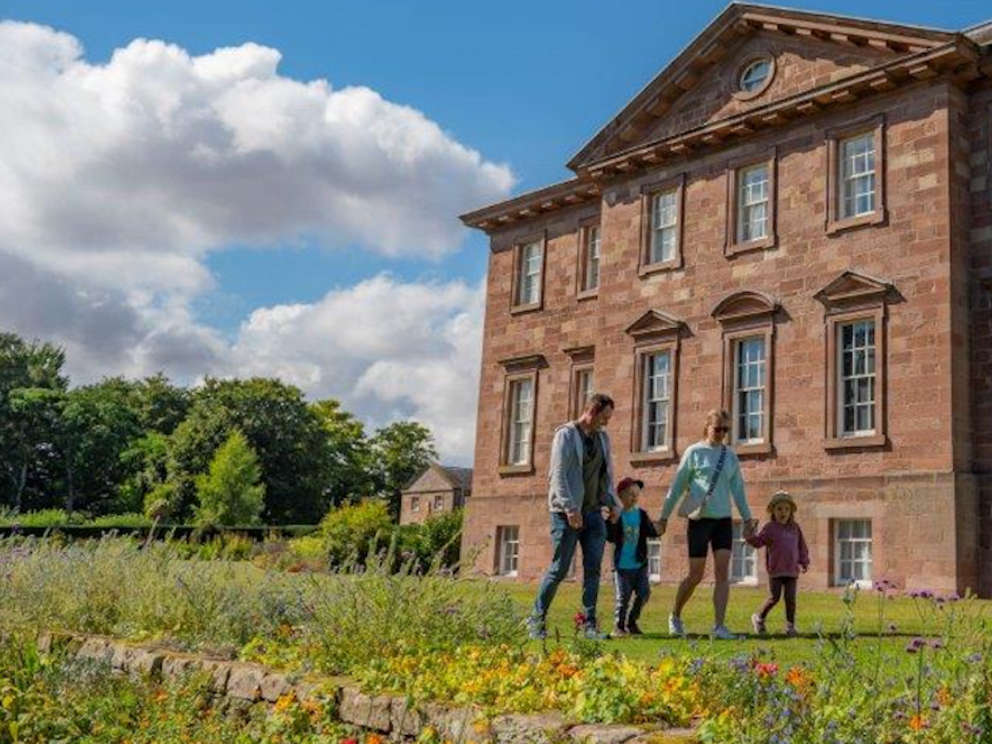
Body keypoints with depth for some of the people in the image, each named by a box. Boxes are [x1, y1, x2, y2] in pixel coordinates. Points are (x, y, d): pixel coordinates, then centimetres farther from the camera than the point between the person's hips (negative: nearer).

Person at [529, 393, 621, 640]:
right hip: (568, 513, -6)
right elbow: (558, 474, -15)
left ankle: (589, 623, 7)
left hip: (594, 512, 7)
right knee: (559, 569, -3)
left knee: (593, 569, 2)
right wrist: (570, 508, -23)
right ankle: (537, 619, 11)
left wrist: (613, 503, 9)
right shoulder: (566, 435, -7)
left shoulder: (602, 438, 14)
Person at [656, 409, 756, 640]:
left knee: (723, 572, -6)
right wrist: (664, 517, 2)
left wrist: (747, 518, 12)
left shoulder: (730, 455, 9)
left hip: (724, 520, 4)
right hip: (699, 520, -4)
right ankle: (675, 616, 24)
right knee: (696, 575, 2)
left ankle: (719, 626, -4)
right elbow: (678, 486, 1)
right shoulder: (694, 452, -2)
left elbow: (737, 489, 15)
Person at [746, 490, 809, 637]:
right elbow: (758, 541, -5)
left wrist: (804, 562, 10)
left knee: (790, 598, 1)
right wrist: (750, 536, -25)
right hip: (775, 571, -3)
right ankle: (759, 618, 18)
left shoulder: (795, 528, 10)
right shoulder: (770, 528, -1)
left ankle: (790, 626, 11)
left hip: (792, 571, 3)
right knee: (774, 598, -2)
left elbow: (802, 547, 16)